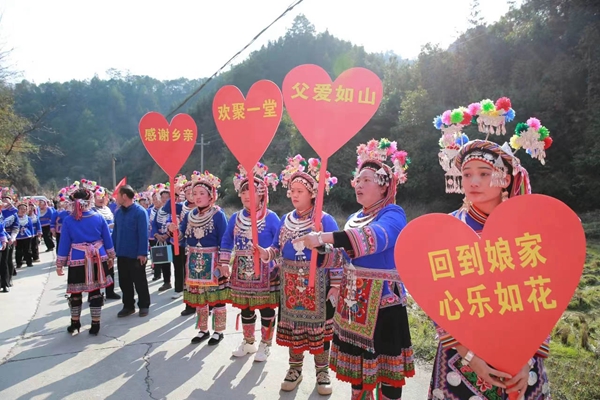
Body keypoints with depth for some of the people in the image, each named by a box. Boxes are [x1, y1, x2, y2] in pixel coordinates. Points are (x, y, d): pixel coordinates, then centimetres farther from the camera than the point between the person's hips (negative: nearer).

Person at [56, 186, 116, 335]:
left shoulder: (68, 220, -6)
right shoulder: (98, 218, -2)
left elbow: (64, 243, -2)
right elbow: (107, 240, 4)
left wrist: (59, 264, 5)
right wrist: (111, 257, 15)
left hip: (77, 261, -1)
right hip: (98, 260, 1)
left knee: (76, 292, 14)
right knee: (95, 291, 8)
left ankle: (75, 323, 29)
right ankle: (95, 325, 14)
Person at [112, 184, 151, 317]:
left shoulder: (140, 211, -14)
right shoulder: (118, 211, 6)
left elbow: (143, 233, -17)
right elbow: (115, 232, 10)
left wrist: (142, 253, -20)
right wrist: (113, 249, 6)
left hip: (136, 255, -6)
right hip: (121, 254, 6)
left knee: (139, 282, 7)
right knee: (124, 282, 14)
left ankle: (144, 305, 21)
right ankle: (128, 306, 28)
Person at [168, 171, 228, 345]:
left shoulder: (218, 214, -11)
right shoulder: (189, 215, 6)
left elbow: (224, 241, -12)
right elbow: (181, 235, 5)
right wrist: (174, 230, -17)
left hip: (213, 261, -6)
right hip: (194, 262, 6)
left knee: (216, 297, 4)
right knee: (198, 296, 15)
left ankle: (219, 331, 18)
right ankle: (203, 330, 29)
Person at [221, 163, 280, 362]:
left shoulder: (271, 218, -10)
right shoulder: (236, 218, 5)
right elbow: (226, 242, 14)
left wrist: (279, 265, -13)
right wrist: (224, 263, 9)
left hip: (265, 271, -5)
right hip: (242, 271, 5)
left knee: (266, 308, 6)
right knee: (245, 308, 16)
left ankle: (265, 345, 23)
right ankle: (248, 342, 34)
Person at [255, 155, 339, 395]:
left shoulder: (325, 220, -11)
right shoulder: (286, 220, 6)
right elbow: (278, 248, 9)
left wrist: (336, 285, -15)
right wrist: (265, 253, -13)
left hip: (317, 283, -5)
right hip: (291, 283, 5)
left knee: (318, 325, 6)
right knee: (292, 324, 14)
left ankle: (322, 371, 24)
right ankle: (295, 369, 31)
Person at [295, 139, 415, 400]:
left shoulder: (393, 214, -12)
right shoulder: (355, 218, 12)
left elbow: (375, 238, -34)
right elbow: (342, 257, 14)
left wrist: (323, 237, -42)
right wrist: (318, 247, -6)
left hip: (382, 300, -7)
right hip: (353, 300, 8)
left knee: (385, 368, 2)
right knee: (356, 364, 17)